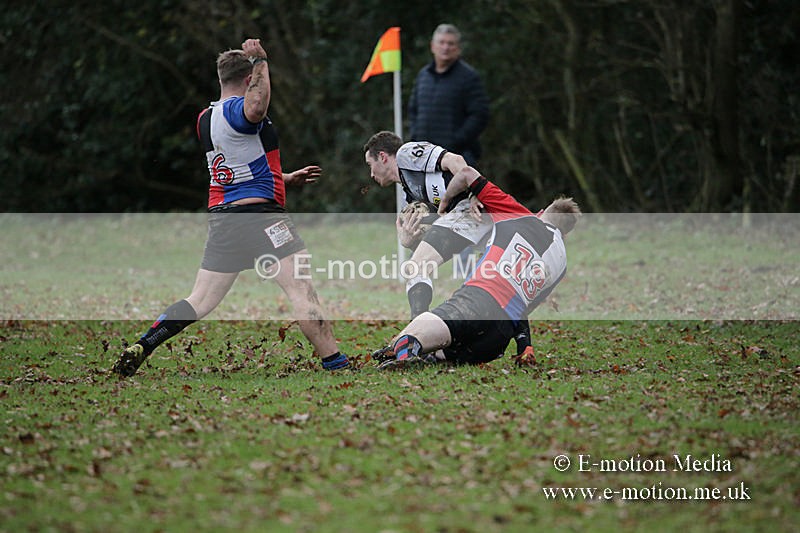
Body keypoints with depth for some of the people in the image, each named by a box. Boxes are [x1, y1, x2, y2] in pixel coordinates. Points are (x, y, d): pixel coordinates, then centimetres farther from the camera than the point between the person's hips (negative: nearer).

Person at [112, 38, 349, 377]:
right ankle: (335, 363, -12)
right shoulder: (236, 110, -10)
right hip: (258, 213, -9)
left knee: (201, 301, 11)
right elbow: (256, 109, -36)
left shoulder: (206, 118, 18)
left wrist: (287, 178, 35)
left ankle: (140, 348, 3)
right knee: (302, 288, -8)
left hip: (222, 216, 9)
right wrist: (259, 61, -22)